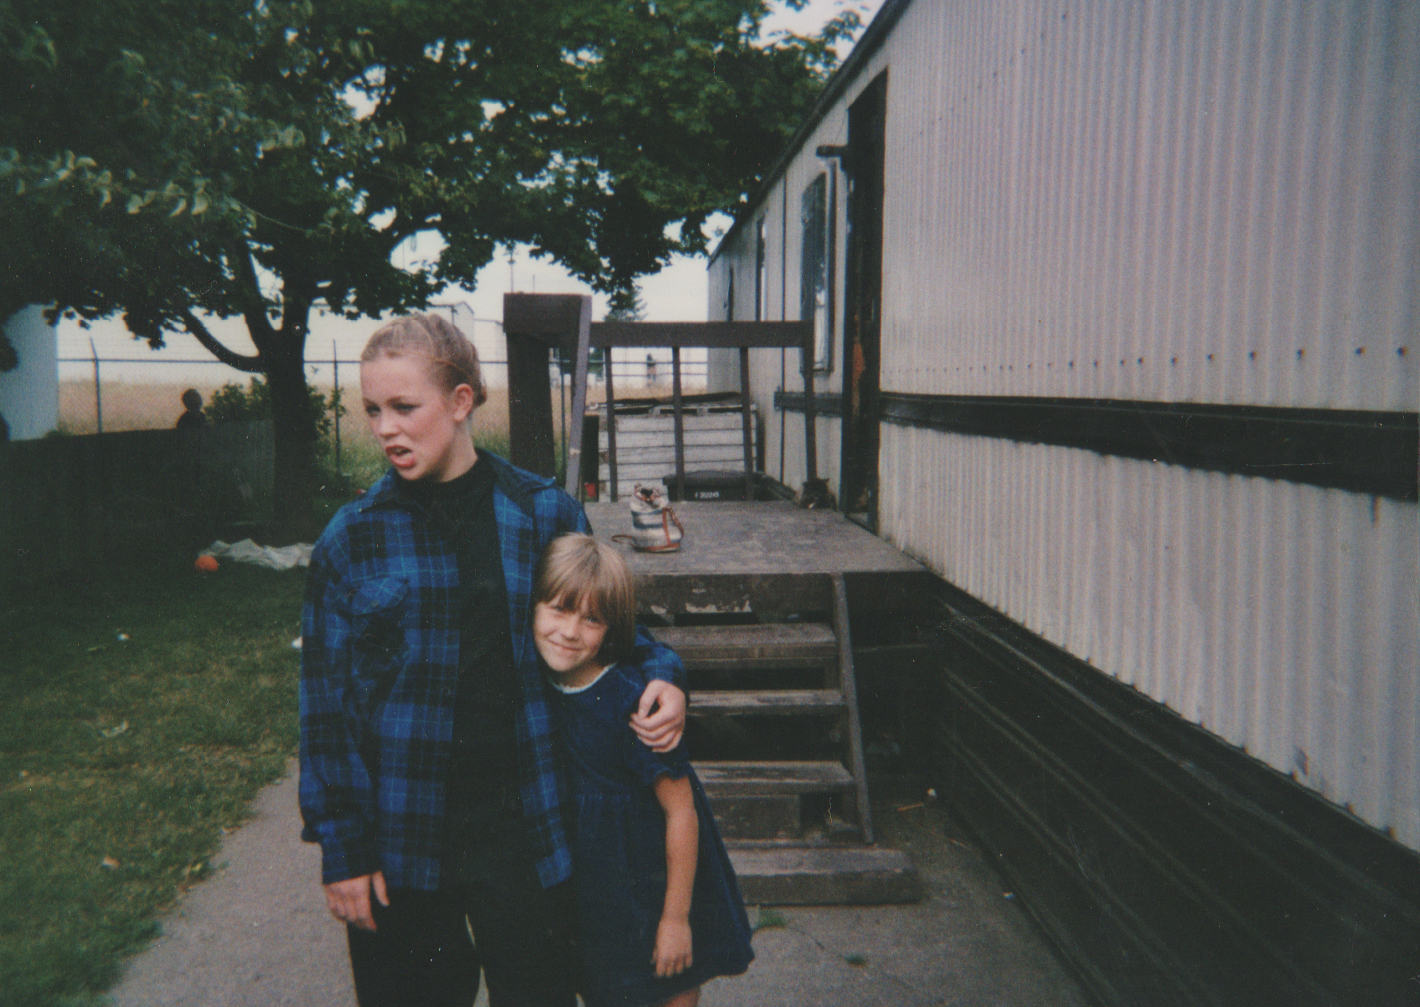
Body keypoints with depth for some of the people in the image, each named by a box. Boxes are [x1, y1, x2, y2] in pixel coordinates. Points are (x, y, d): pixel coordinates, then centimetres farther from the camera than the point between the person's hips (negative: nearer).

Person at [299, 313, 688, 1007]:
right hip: (402, 839, 0)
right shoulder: (353, 538, -3)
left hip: (522, 831, 0)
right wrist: (342, 847, -4)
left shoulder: (544, 513, -2)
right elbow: (328, 700, -1)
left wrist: (659, 672, -9)